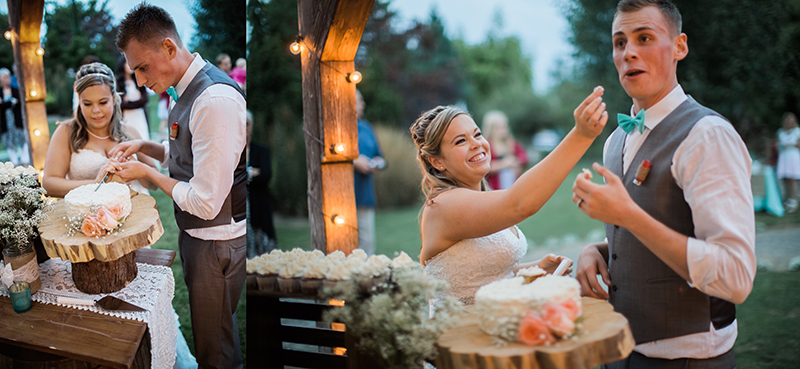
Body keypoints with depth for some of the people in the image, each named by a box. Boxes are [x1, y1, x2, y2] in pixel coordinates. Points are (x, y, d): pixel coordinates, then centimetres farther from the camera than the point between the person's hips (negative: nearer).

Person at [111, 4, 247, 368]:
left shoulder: (215, 100, -28)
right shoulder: (188, 90, 4)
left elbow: (205, 202, -27)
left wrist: (147, 172, -14)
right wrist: (144, 146, 5)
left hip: (216, 241, -9)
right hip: (195, 233, 9)